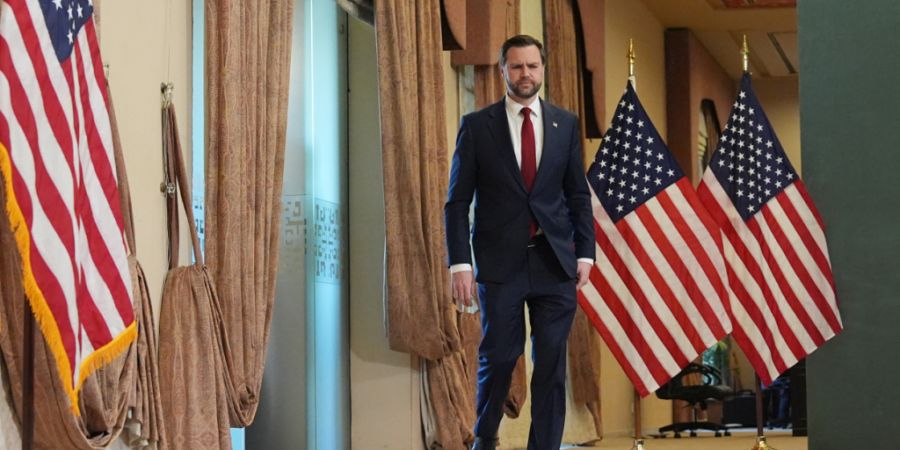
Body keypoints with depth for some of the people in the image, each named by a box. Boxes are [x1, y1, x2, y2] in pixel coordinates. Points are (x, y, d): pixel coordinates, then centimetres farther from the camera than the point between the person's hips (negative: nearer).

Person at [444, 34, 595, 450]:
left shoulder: (565, 124, 8)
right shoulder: (476, 125, 1)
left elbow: (578, 195, 11)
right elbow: (457, 201, 0)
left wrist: (585, 252, 3)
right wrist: (460, 263, -8)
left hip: (554, 261, 2)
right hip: (501, 261, -2)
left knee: (552, 363, 2)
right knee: (498, 357, 3)